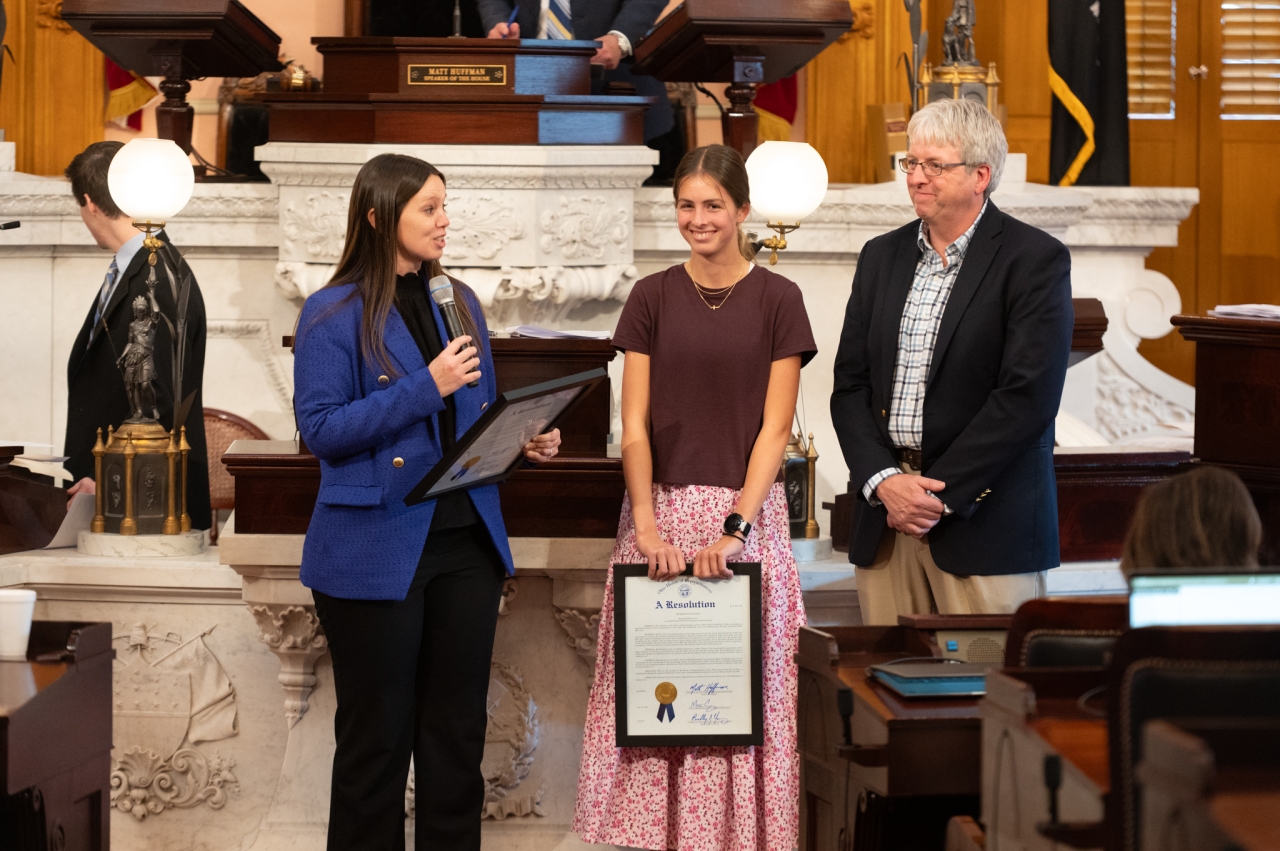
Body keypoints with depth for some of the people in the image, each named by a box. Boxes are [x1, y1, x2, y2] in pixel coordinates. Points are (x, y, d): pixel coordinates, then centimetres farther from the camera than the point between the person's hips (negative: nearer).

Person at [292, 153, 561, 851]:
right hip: (376, 550, -6)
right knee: (378, 734, 4)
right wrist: (425, 388, -19)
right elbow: (321, 427, -15)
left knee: (458, 729, 11)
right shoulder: (333, 314, -7)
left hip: (466, 543, 6)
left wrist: (524, 441, 0)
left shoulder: (460, 303, 12)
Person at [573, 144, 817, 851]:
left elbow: (775, 427, -4)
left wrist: (734, 528, -14)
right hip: (661, 509, 2)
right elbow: (634, 425, 2)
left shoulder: (777, 300, 1)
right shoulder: (652, 298, 6)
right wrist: (646, 524, -11)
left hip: (747, 512, -2)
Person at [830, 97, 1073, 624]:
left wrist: (940, 493, -13)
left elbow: (1028, 396, -13)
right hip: (885, 511, 5)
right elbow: (850, 384, 10)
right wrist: (882, 480, -7)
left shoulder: (1036, 260, -5)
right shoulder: (882, 256, 14)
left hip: (985, 520, -5)